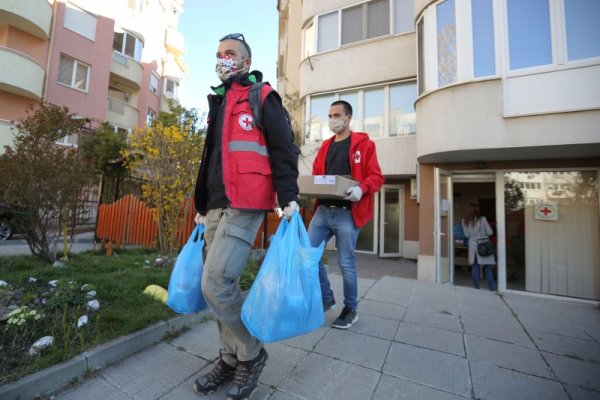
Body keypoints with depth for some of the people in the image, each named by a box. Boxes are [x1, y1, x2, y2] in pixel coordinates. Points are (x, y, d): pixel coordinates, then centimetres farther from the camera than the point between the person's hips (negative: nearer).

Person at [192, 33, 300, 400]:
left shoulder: (262, 98, 5)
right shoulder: (219, 102, 27)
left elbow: (283, 149, -6)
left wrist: (289, 198, -18)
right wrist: (202, 206, 24)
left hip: (245, 205, -8)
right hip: (216, 207, 8)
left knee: (216, 282, -14)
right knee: (220, 283, 8)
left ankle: (251, 354, 10)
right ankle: (231, 359, 25)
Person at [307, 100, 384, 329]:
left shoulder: (364, 144, 2)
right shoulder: (325, 147, 18)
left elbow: (376, 177, -4)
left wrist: (361, 189, -23)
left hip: (347, 212, -5)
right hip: (323, 210, 6)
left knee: (346, 262, 2)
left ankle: (350, 310, 24)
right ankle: (326, 299, 24)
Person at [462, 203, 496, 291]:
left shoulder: (465, 221, -2)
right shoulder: (482, 219, -10)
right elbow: (490, 232, -3)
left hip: (473, 246, 2)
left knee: (475, 268, 9)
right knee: (488, 269, 6)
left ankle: (476, 288, 15)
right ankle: (492, 289, 11)